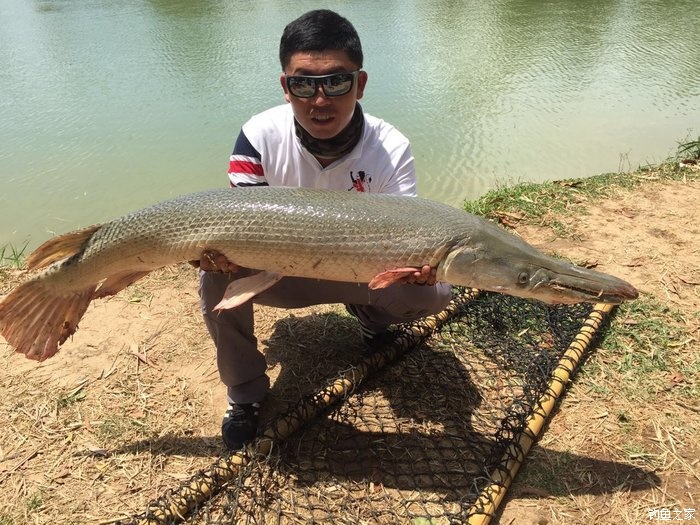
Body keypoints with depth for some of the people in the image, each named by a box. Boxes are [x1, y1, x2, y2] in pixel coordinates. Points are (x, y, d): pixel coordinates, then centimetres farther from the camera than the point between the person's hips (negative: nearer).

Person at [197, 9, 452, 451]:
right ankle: (245, 393, -3)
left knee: (433, 293, -23)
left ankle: (370, 313, 14)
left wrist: (417, 266, -50)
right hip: (280, 268, 1)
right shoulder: (260, 136, -21)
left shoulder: (391, 150, -22)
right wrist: (221, 250, -44)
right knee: (216, 272, -28)